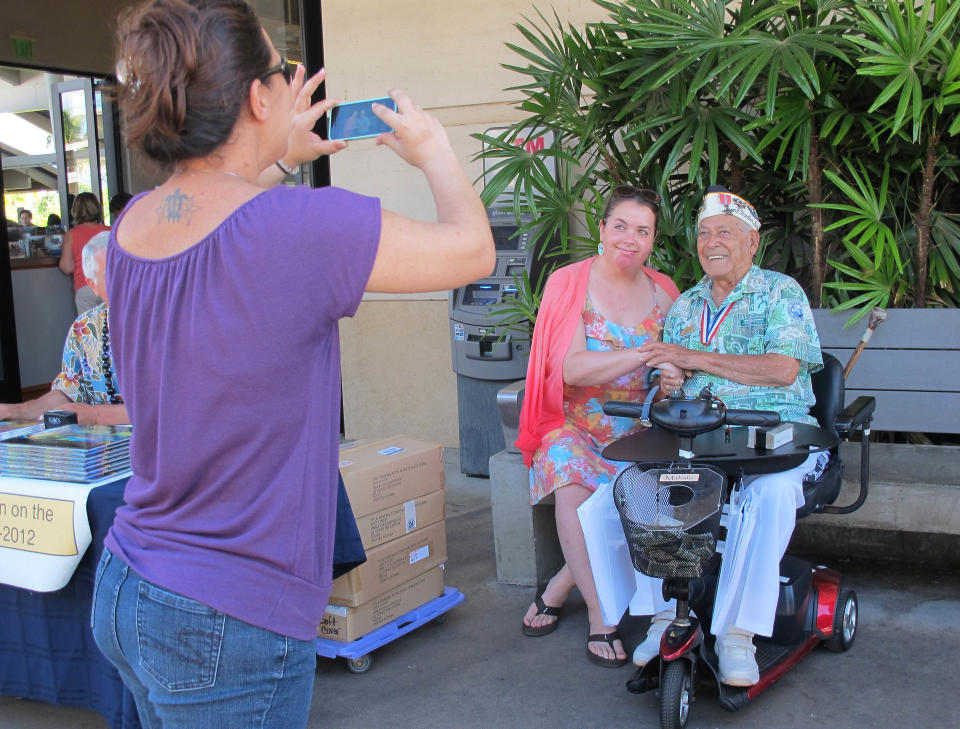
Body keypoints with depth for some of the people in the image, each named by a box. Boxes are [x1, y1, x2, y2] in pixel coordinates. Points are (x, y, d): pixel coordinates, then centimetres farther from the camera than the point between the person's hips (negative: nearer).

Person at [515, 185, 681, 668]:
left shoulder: (663, 292, 10)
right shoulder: (569, 283, -2)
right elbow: (570, 369, -14)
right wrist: (642, 355, -24)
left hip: (636, 429, 2)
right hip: (574, 426, -2)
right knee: (570, 473, -33)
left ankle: (558, 589, -8)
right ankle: (600, 616, -24)